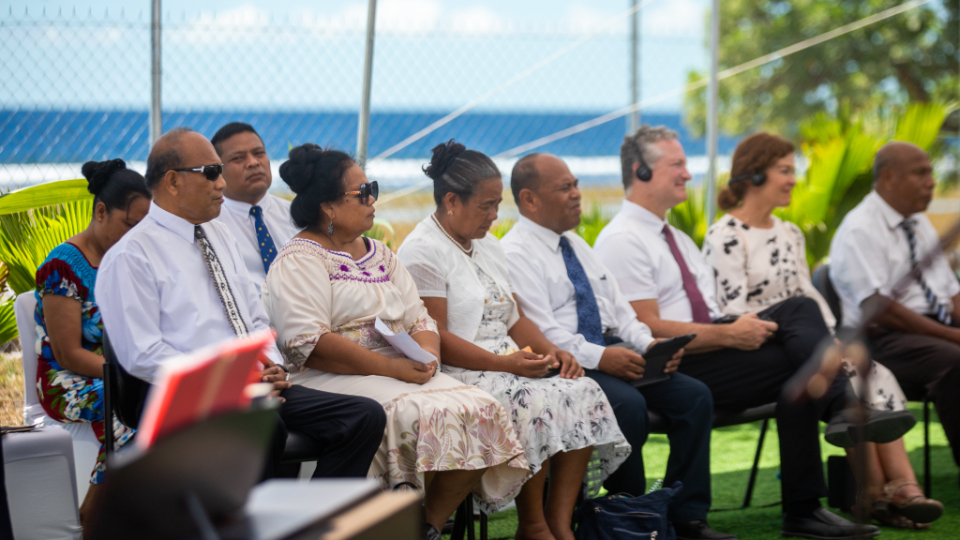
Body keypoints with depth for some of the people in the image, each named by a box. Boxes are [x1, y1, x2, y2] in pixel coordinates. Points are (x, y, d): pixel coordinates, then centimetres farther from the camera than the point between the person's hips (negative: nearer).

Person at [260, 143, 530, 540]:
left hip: (403, 372, 8)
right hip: (332, 381, -8)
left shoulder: (379, 254, 22)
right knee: (419, 415, -33)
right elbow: (309, 344, -17)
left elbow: (420, 318, 18)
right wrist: (390, 366, -20)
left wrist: (426, 354, -6)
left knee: (479, 409, -16)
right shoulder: (299, 262, -4)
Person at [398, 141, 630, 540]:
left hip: (508, 366, 9)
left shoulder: (487, 245, 20)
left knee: (583, 391, -14)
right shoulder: (422, 252, -8)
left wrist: (550, 351, 0)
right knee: (534, 401, -32)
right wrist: (506, 364, -22)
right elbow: (435, 339, -16)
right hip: (456, 374, -9)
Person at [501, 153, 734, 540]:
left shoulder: (576, 246, 21)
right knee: (628, 404, -33)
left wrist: (649, 344, 0)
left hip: (612, 352, 9)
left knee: (694, 395, -9)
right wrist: (598, 358, -26)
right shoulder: (515, 255, -7)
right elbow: (539, 332, -17)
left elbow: (619, 309, 20)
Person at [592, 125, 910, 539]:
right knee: (797, 363, -22)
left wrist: (744, 329, -1)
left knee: (800, 309, -17)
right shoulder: (621, 241, -7)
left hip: (708, 350, 9)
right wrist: (729, 335, -19)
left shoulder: (675, 238, 25)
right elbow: (646, 328, -17)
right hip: (671, 373, -9)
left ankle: (844, 410, -37)